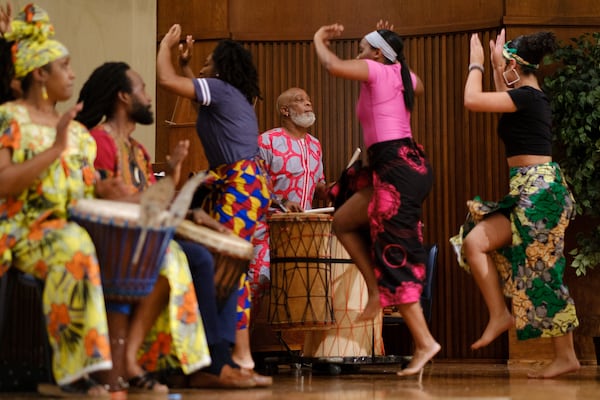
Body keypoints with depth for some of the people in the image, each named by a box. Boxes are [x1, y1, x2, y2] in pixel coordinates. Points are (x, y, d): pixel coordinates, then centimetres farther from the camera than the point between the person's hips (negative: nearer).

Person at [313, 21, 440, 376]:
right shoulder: (402, 75, 17)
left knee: (395, 257, -7)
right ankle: (377, 290, 12)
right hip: (407, 165, 9)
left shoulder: (377, 70, -5)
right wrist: (390, 46, 39)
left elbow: (334, 65, -20)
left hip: (397, 168, -9)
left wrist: (319, 40, 1)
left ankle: (424, 342, -8)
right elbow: (419, 88, 43)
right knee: (344, 222, 20)